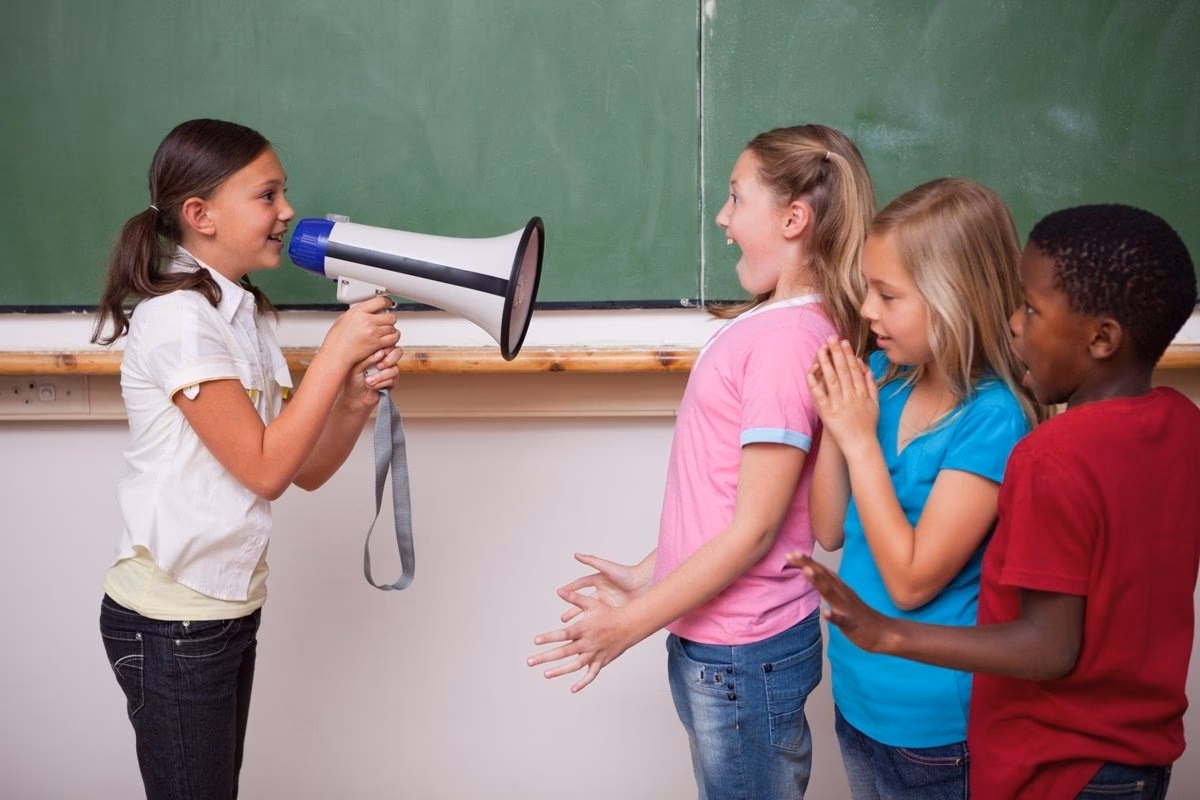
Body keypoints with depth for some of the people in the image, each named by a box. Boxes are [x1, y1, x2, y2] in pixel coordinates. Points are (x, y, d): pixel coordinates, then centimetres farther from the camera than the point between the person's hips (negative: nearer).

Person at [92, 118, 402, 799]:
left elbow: (307, 469, 6)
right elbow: (265, 468, -20)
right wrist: (337, 351, -17)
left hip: (231, 608, 8)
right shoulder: (177, 317, -17)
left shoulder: (245, 316, 10)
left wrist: (359, 395, -12)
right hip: (171, 622, -8)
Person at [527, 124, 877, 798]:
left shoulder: (784, 338, -21)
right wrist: (648, 575, 14)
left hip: (744, 658, -8)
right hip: (714, 643, 8)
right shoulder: (767, 322, 6)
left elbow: (754, 527, -20)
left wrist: (633, 621, -14)